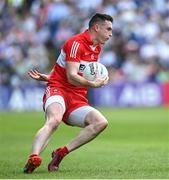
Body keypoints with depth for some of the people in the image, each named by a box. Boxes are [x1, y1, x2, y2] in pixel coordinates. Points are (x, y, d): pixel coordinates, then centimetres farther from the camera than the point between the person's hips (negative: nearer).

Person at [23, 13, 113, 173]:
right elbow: (71, 77, -19)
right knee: (54, 120, -37)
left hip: (78, 98, 8)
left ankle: (62, 152, -17)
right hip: (58, 90, -7)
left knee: (101, 123, -16)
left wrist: (48, 77, 18)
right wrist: (93, 84, -34)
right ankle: (34, 157, -53)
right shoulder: (76, 43, -9)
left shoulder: (97, 48, 19)